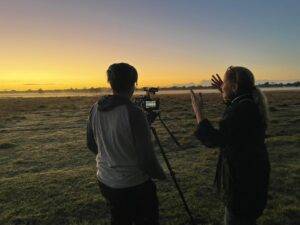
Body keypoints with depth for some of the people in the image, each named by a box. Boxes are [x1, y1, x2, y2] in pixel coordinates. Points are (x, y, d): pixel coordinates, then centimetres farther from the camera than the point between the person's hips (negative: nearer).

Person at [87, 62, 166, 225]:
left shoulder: (95, 109, -6)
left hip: (105, 181, 6)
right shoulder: (133, 113, -25)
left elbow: (91, 145, 7)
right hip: (134, 185, -6)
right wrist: (160, 175, -1)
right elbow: (146, 157, -21)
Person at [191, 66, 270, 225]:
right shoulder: (251, 104, 3)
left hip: (242, 178, -10)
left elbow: (213, 140, -30)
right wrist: (226, 97, 20)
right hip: (252, 174, 10)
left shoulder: (241, 109, -27)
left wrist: (198, 111, -23)